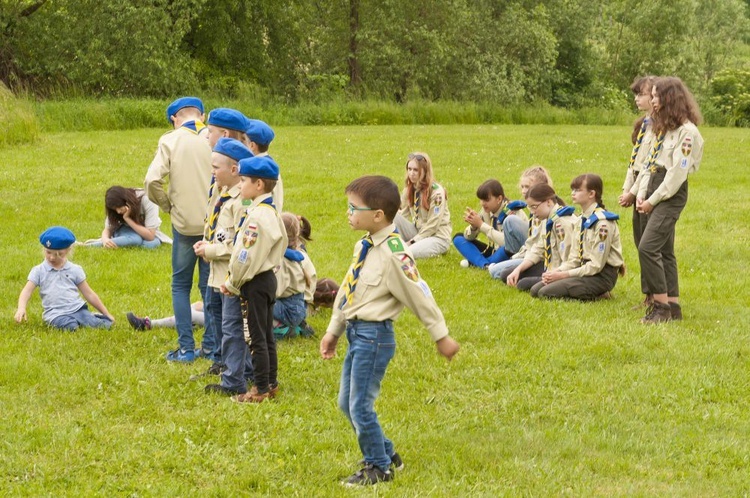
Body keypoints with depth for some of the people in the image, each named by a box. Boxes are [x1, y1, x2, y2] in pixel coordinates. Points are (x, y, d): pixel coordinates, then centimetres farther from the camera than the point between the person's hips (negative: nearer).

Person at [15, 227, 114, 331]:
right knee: (71, 326, -37)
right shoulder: (39, 271, 7)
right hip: (55, 314, -2)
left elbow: (89, 294, 15)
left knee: (103, 325, -24)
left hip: (78, 309, 2)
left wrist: (106, 314, 14)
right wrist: (21, 308, -22)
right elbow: (27, 291, -1)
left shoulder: (75, 270, 11)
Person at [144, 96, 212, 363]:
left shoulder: (170, 141, -5)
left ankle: (186, 348, 6)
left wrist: (167, 205, 2)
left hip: (184, 223, -1)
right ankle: (210, 344, 13)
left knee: (180, 285, 11)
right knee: (210, 286, 12)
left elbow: (152, 180, -15)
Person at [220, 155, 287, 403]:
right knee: (267, 336, 17)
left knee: (257, 338, -2)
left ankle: (261, 389, 3)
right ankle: (271, 383, 24)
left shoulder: (257, 216, -21)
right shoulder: (272, 212, 9)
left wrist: (233, 284, -8)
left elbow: (247, 257, -22)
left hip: (255, 282, -10)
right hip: (268, 278, 10)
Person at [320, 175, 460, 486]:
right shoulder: (365, 246, 8)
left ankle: (379, 468, 15)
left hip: (374, 336, -9)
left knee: (360, 406, -3)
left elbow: (419, 294, -15)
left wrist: (441, 337, -10)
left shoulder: (393, 252, -19)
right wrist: (333, 332, 22)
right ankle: (386, 455, 31)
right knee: (347, 403, 16)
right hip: (356, 332, 9)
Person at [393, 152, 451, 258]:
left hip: (438, 237, -8)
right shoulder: (409, 190, 4)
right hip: (418, 233, 8)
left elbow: (432, 225, -17)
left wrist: (412, 241, -19)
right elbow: (402, 215, 4)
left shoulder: (436, 192, -16)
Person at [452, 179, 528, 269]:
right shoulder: (486, 211, -2)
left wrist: (481, 225, -29)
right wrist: (473, 226, -22)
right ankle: (485, 264, -25)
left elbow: (507, 240, -34)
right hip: (495, 252, 7)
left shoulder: (513, 212, -20)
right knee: (458, 238, -1)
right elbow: (469, 237, 2)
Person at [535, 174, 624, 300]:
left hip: (602, 276, -9)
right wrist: (557, 272, -7)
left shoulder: (603, 222, -17)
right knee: (536, 290, 0)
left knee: (546, 293, -20)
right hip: (585, 269, 9)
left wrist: (563, 275, -16)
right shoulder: (583, 219, 12)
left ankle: (597, 295, -7)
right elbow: (574, 258, 12)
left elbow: (596, 265, -19)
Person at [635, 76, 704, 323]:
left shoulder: (687, 131, -12)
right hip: (655, 191, 9)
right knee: (664, 251, 9)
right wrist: (641, 195, 4)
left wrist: (653, 200, -14)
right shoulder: (663, 127, 17)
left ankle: (662, 305, -11)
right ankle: (673, 306, 14)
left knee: (647, 247, -17)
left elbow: (677, 172, -17)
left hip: (671, 194, -9)